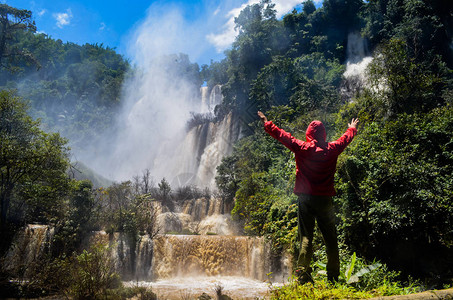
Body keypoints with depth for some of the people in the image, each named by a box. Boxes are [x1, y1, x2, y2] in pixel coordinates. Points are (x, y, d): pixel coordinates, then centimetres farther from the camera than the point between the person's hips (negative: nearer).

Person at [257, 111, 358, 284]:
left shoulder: (302, 148, -4)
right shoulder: (331, 149, 2)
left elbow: (282, 135, 5)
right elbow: (346, 138, 22)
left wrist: (266, 123, 19)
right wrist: (352, 128, 43)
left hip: (305, 199, -1)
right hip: (325, 199, 1)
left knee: (306, 237, 1)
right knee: (330, 239, 11)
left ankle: (302, 272, -11)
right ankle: (333, 276, 17)